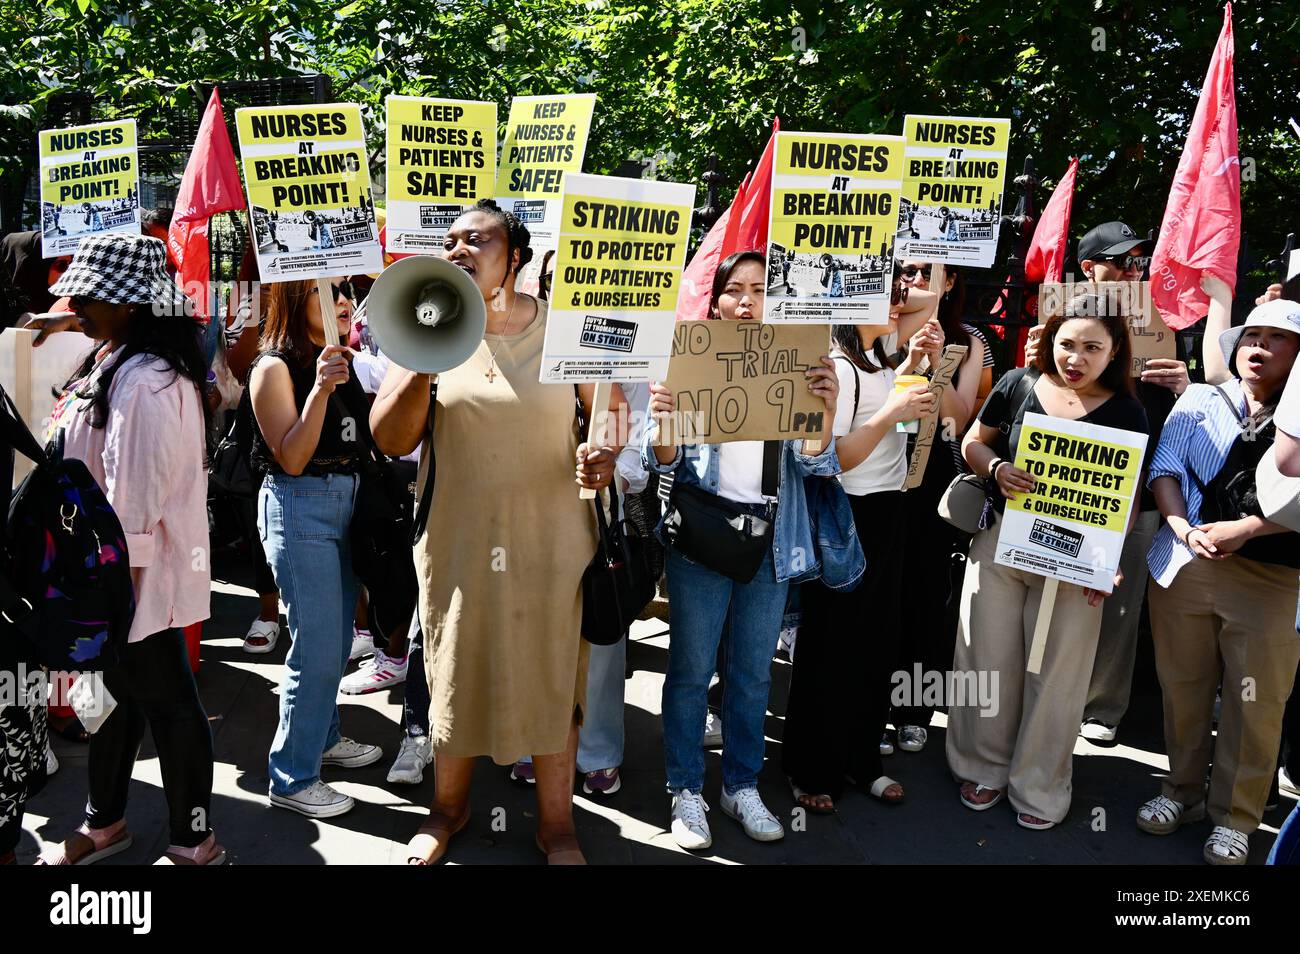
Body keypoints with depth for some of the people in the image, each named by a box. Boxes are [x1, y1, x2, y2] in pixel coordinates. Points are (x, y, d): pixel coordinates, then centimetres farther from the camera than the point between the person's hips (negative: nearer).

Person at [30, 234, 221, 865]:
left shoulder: (145, 381, -23)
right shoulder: (111, 362, 10)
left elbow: (134, 497, -26)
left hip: (139, 578, -10)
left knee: (164, 700, 4)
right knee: (114, 692, 21)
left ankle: (193, 842, 21)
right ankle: (104, 824, 40)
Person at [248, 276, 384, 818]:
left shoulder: (339, 360, 10)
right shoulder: (275, 367, -12)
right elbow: (292, 459, -18)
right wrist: (320, 389, -26)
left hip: (344, 502, 8)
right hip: (299, 507, -8)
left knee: (338, 637, 17)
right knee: (317, 647, -5)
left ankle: (322, 737, 37)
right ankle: (292, 779, 9)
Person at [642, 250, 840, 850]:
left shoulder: (795, 367, 4)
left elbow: (816, 464, -2)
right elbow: (664, 461, -4)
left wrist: (825, 409, -22)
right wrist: (663, 422, -27)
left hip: (772, 537, 2)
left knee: (753, 671, 12)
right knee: (691, 668, 4)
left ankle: (742, 786, 29)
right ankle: (686, 791, 20)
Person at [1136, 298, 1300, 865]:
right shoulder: (1199, 400, 9)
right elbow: (1165, 470, 2)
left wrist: (1241, 529, -16)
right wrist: (1185, 530, -12)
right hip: (1184, 564, 2)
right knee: (1183, 686, 11)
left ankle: (1235, 817, 20)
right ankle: (1183, 791, 29)